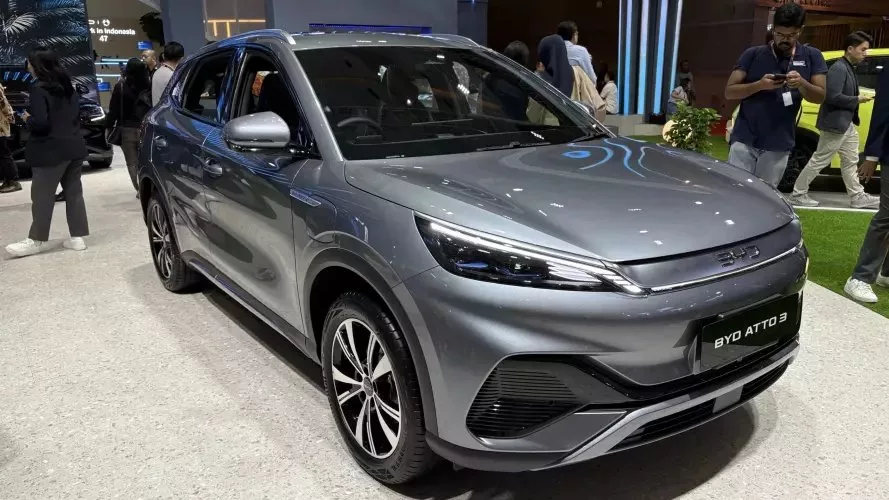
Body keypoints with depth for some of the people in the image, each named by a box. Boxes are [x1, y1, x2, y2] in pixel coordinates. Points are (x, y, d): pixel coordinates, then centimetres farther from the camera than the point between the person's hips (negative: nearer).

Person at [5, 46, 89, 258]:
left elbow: (40, 123, -19)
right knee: (74, 192, 10)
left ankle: (37, 240, 7)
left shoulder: (39, 88, -13)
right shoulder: (68, 87, 11)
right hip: (74, 146, 8)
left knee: (42, 196, 0)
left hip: (51, 150, -8)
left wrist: (27, 119, 0)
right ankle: (78, 236, 12)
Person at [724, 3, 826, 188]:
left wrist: (802, 84, -18)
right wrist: (759, 85, -19)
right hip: (744, 141, -1)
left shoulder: (812, 57, 6)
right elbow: (729, 91, -1)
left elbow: (821, 96, 3)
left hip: (778, 146, 1)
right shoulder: (753, 54, 2)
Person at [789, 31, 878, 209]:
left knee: (851, 162, 14)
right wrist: (857, 100, -16)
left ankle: (858, 197, 21)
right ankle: (798, 194, 6)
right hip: (835, 123, -10)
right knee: (819, 161, -3)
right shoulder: (839, 69, -17)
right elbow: (833, 97, -25)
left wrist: (858, 99, 0)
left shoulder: (849, 68, 14)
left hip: (846, 124, 10)